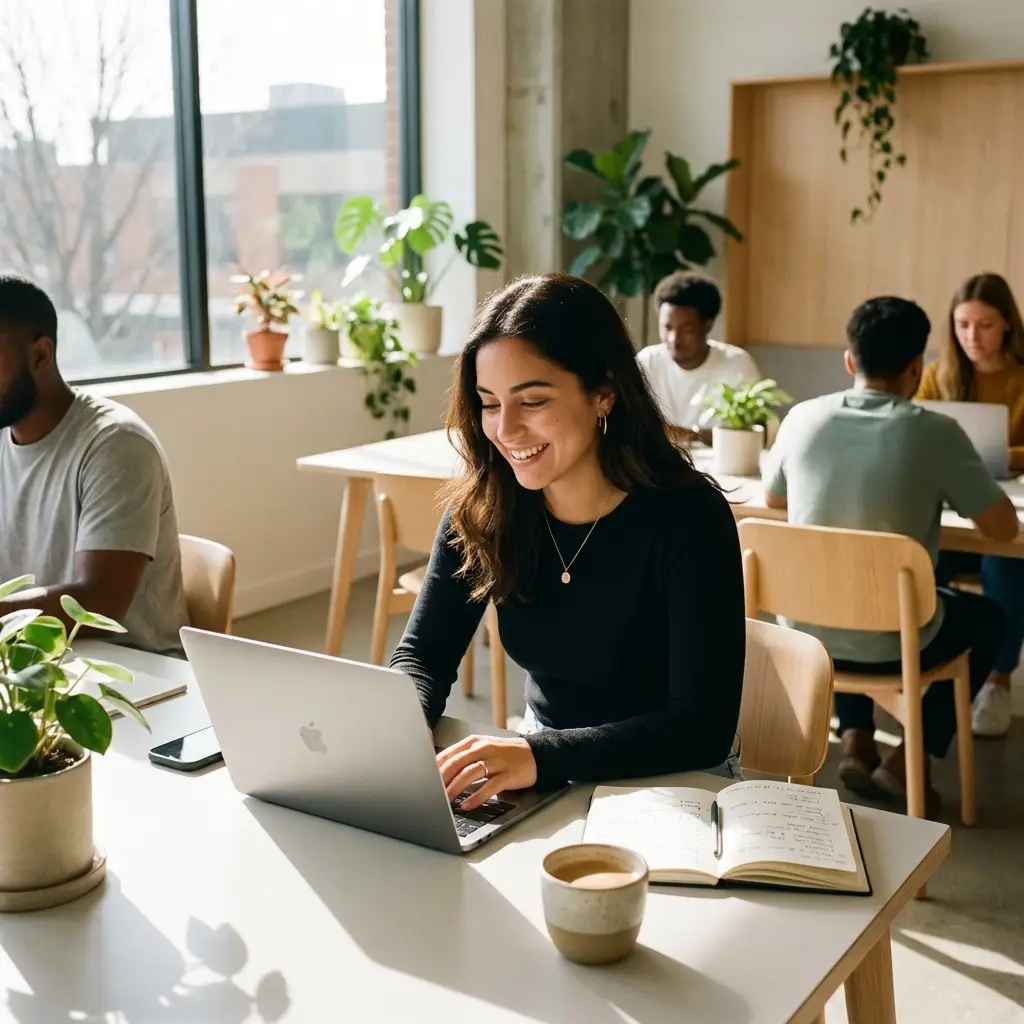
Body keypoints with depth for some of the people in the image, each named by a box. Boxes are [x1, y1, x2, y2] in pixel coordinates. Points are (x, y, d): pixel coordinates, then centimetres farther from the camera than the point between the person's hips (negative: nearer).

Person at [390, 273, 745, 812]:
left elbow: (705, 726, -24)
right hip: (546, 781, 5)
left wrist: (540, 755, -37)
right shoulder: (482, 510, -7)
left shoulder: (687, 519, -20)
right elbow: (424, 655, -1)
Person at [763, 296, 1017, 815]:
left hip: (806, 630, 4)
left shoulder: (803, 418, -5)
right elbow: (1004, 529, -9)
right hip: (891, 642, -3)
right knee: (988, 616, 27)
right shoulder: (935, 432, -16)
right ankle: (908, 760, 18)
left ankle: (855, 740, 27)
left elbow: (772, 499, 12)